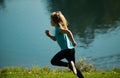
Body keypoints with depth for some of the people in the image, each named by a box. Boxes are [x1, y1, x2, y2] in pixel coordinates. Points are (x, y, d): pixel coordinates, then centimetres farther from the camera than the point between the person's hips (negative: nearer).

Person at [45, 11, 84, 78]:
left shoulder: (58, 29, -12)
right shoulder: (58, 28, 17)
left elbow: (68, 32, -29)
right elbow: (55, 38, 30)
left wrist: (73, 41, -28)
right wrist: (49, 35, 13)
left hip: (66, 49, -9)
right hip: (71, 49, 9)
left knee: (53, 61, 0)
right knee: (73, 67, 17)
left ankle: (69, 64, -16)